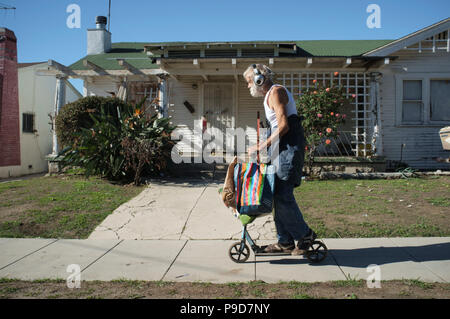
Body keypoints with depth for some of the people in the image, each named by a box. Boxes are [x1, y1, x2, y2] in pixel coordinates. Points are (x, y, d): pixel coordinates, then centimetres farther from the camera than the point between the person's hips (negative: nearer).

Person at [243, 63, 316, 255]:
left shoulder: (276, 92, -8)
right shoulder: (270, 95, 23)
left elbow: (284, 126, -18)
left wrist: (262, 146, -16)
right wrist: (264, 146, 17)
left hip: (289, 148, -10)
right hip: (281, 150, 10)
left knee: (283, 195, -11)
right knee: (278, 195, 8)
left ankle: (305, 234, 3)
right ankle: (285, 241, 15)